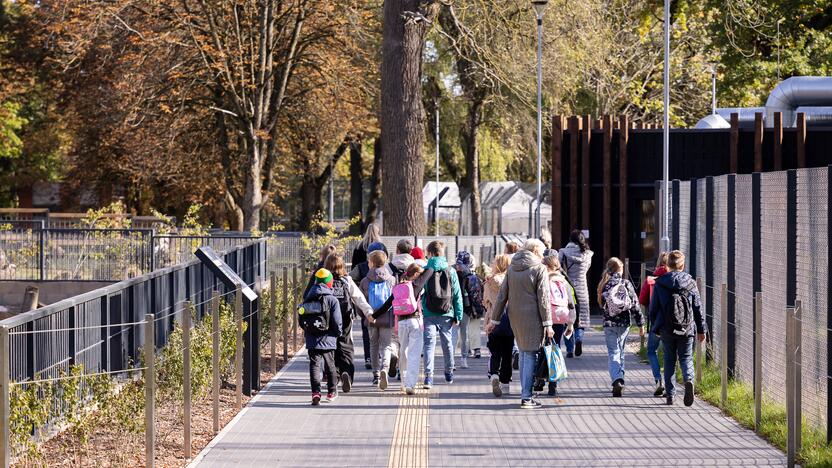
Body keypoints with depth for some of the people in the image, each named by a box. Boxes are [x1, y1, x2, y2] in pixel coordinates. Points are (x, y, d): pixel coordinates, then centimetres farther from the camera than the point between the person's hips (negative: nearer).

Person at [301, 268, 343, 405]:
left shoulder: (307, 299, 4)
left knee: (315, 365, 0)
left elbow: (302, 320, 9)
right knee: (330, 365, 14)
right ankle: (332, 392, 27)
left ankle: (316, 392, -18)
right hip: (327, 340, -2)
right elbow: (337, 322, -11)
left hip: (311, 340, 2)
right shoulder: (332, 300, -10)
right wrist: (338, 333, 7)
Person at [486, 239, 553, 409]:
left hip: (515, 317, 6)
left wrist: (494, 319, 16)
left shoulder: (511, 269, 11)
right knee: (530, 354, -4)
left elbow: (502, 296, 12)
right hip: (532, 318, -6)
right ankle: (526, 397, -7)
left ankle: (525, 393, 22)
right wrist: (547, 323, -8)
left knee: (523, 353, 17)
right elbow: (543, 299, -10)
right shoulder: (539, 269, -6)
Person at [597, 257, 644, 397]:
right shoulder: (626, 284, -3)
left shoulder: (604, 285, -1)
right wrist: (640, 324, 2)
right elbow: (635, 304, -3)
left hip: (609, 323, -1)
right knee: (621, 352, 16)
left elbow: (601, 304, 8)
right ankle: (619, 379, 23)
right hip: (624, 323, 1)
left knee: (613, 353, -3)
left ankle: (617, 380, -22)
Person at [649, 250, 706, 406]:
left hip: (666, 329, 0)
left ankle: (670, 395, 9)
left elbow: (653, 307, 2)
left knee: (669, 360, 12)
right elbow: (698, 308, 3)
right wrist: (701, 329, 11)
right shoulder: (690, 283, 0)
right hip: (687, 329, 0)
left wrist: (655, 325, 17)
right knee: (686, 358, 11)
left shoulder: (660, 283, -2)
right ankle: (688, 380, -20)